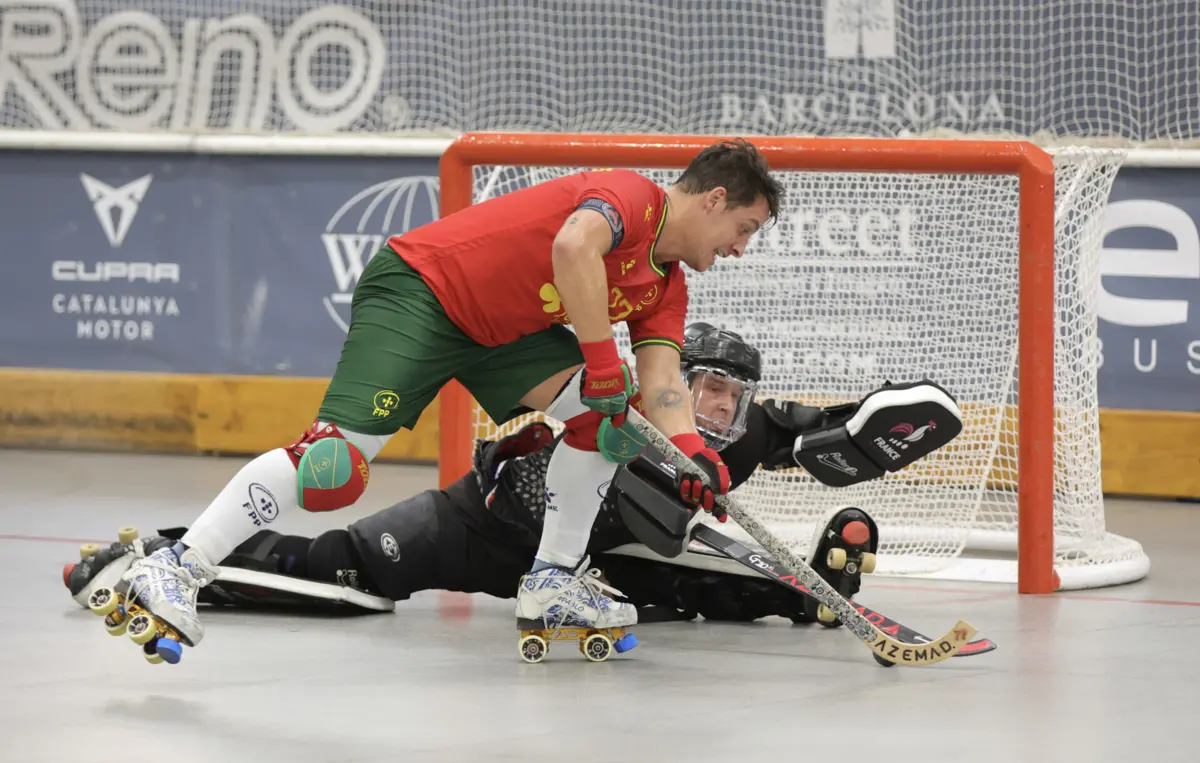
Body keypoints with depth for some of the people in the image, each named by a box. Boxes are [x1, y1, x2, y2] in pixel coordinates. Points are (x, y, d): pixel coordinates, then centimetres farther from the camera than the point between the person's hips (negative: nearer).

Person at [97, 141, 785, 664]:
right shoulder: (633, 196, -16)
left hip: (501, 329, 10)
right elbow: (574, 247, -37)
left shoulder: (666, 286, 12)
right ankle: (174, 571, -17)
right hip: (417, 293, -10)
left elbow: (661, 379, 1)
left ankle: (553, 581, 8)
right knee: (339, 463, -21)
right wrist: (600, 357, -30)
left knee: (602, 410, -1)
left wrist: (690, 447, -17)